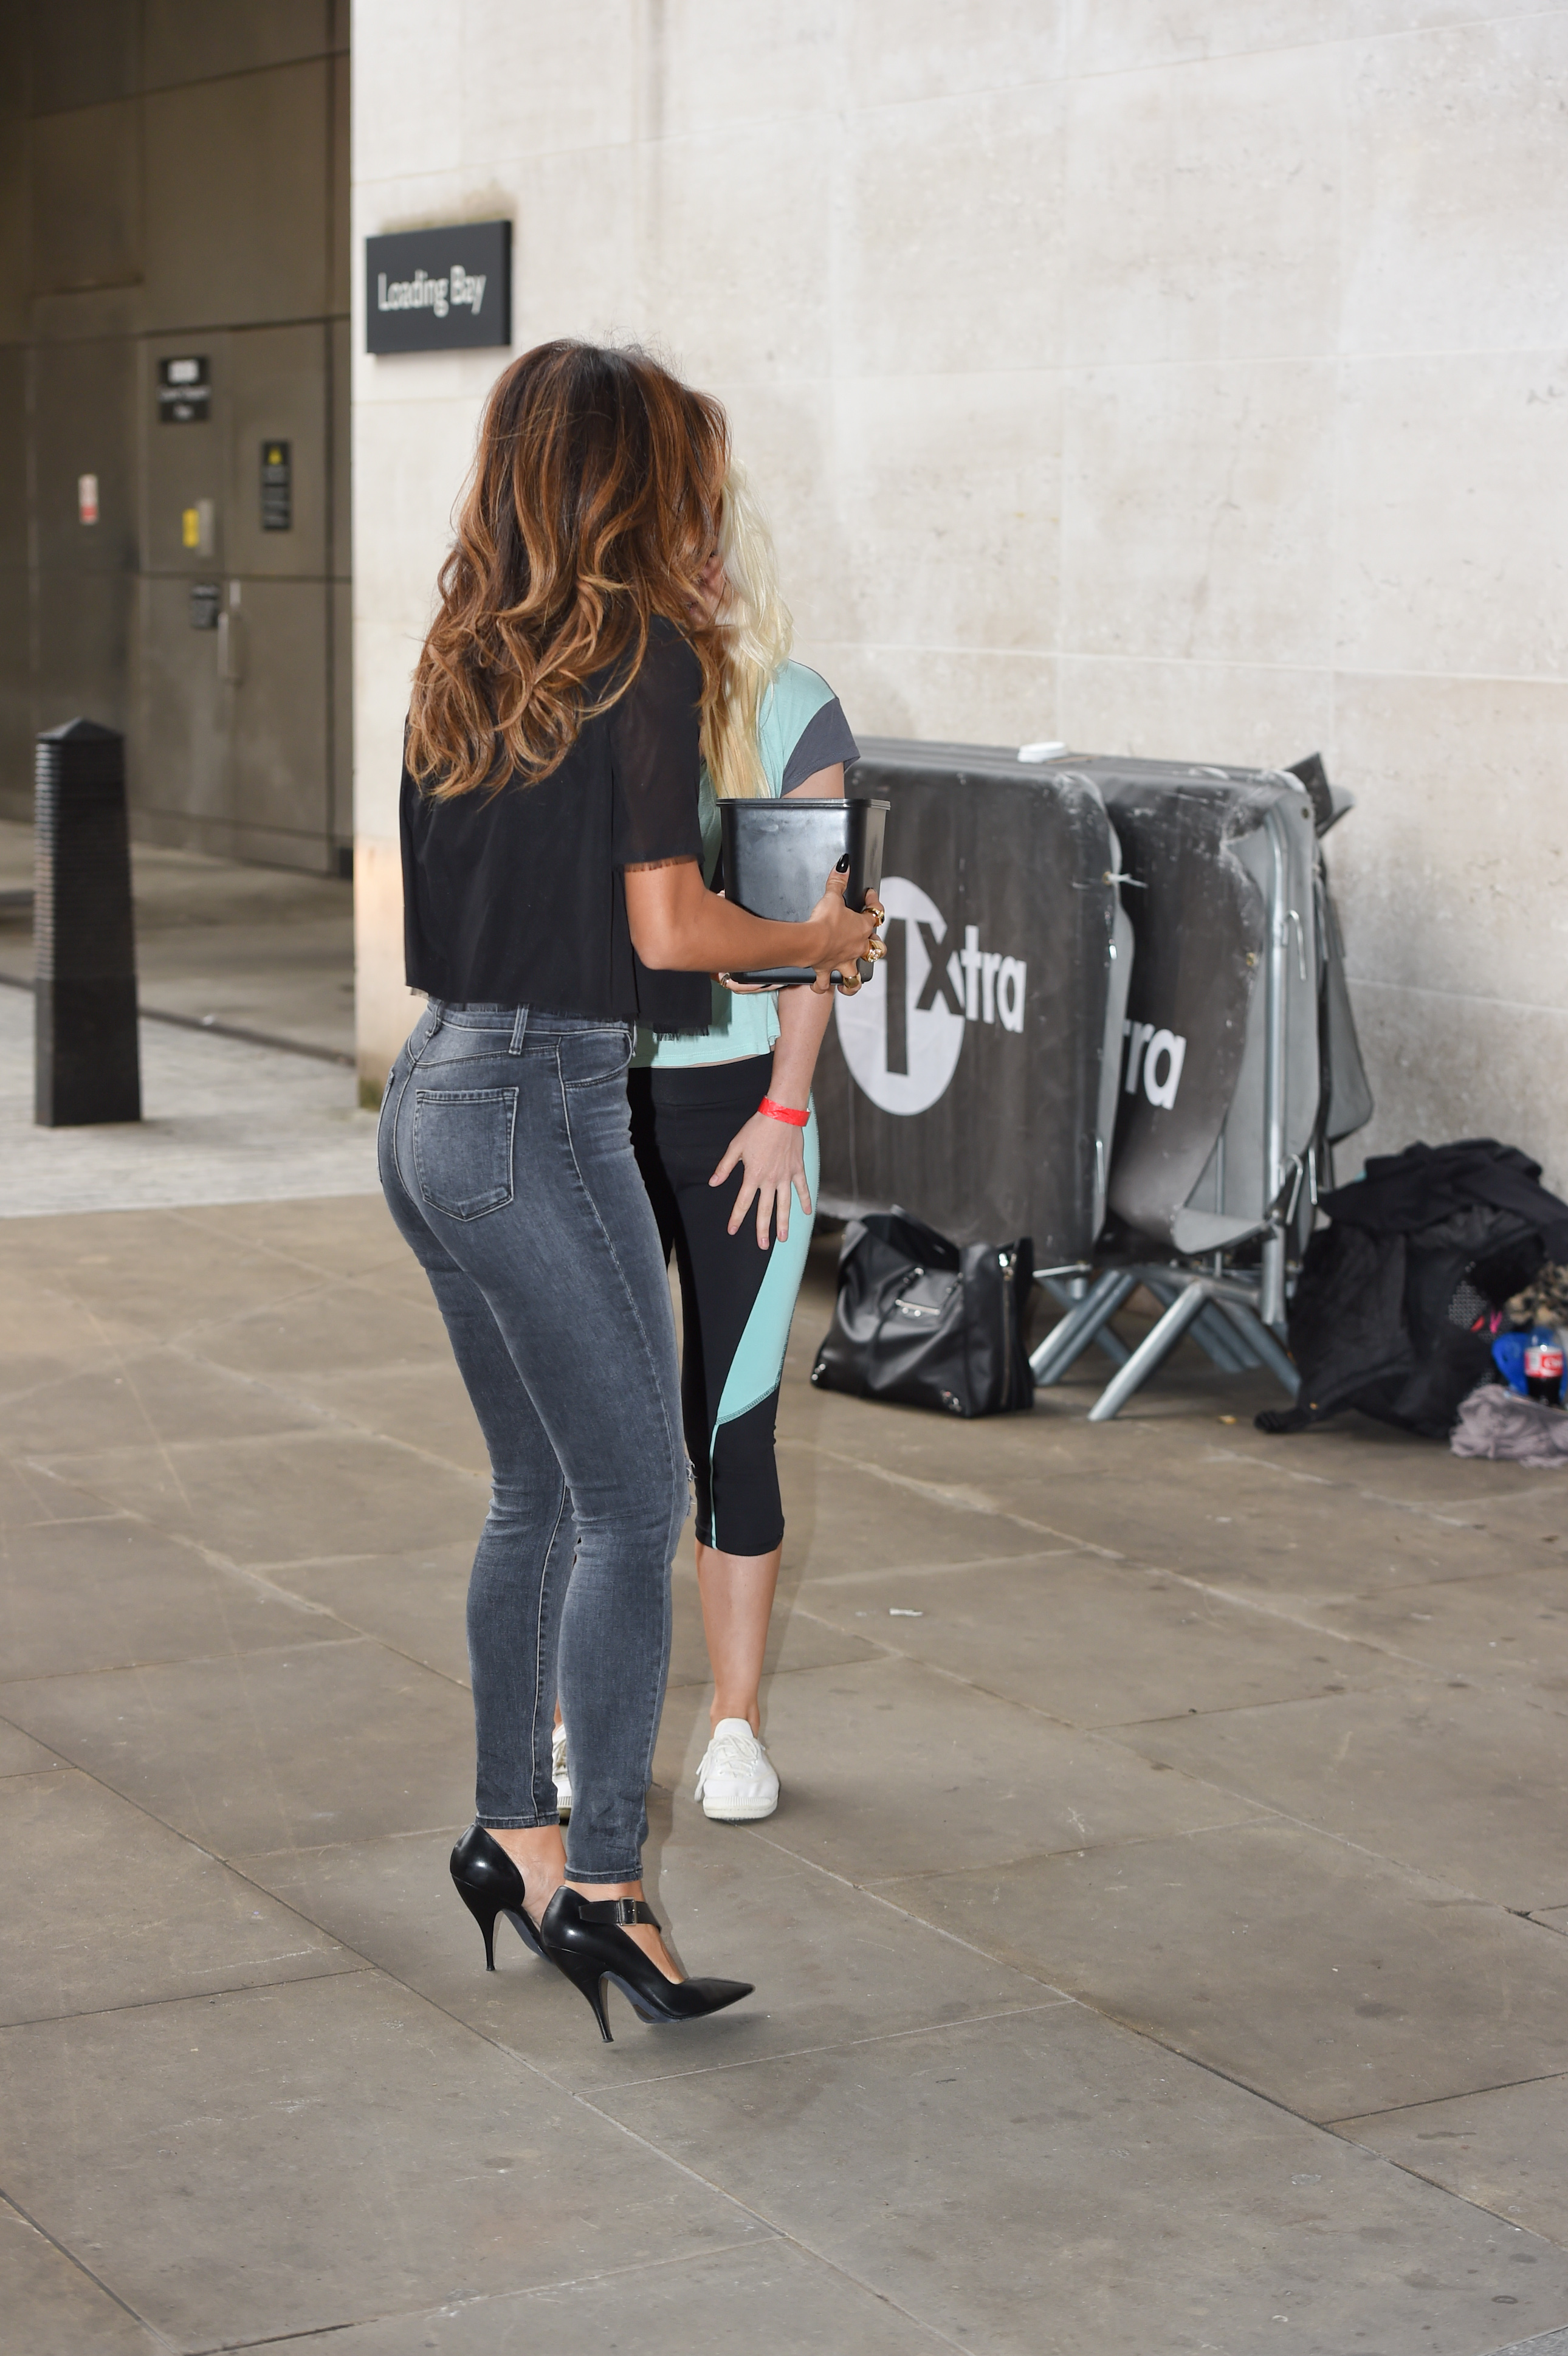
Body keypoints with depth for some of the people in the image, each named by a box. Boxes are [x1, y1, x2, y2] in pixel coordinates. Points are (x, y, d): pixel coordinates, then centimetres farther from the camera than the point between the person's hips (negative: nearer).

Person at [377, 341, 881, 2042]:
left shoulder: (466, 657, 11)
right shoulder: (646, 650, -10)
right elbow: (668, 927, -14)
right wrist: (819, 940, 4)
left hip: (433, 1090, 8)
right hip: (543, 1111, -8)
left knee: (538, 1491, 17)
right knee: (635, 1506, -1)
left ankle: (509, 1832, 24)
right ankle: (600, 1884, 0)